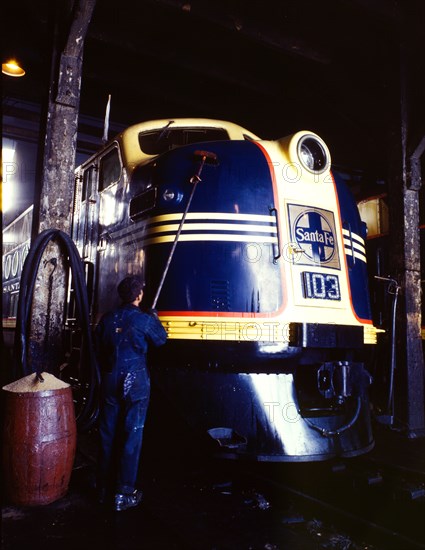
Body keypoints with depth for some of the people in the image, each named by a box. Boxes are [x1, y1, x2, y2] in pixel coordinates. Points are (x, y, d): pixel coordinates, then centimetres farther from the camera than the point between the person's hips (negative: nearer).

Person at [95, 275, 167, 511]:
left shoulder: (107, 318, 1)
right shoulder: (144, 320, -12)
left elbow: (98, 347, 11)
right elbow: (161, 339, 4)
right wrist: (155, 319, 19)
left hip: (110, 382, 5)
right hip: (135, 383, -4)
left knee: (107, 435, 14)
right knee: (131, 436, 3)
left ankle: (104, 488, 27)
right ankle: (124, 494, 8)